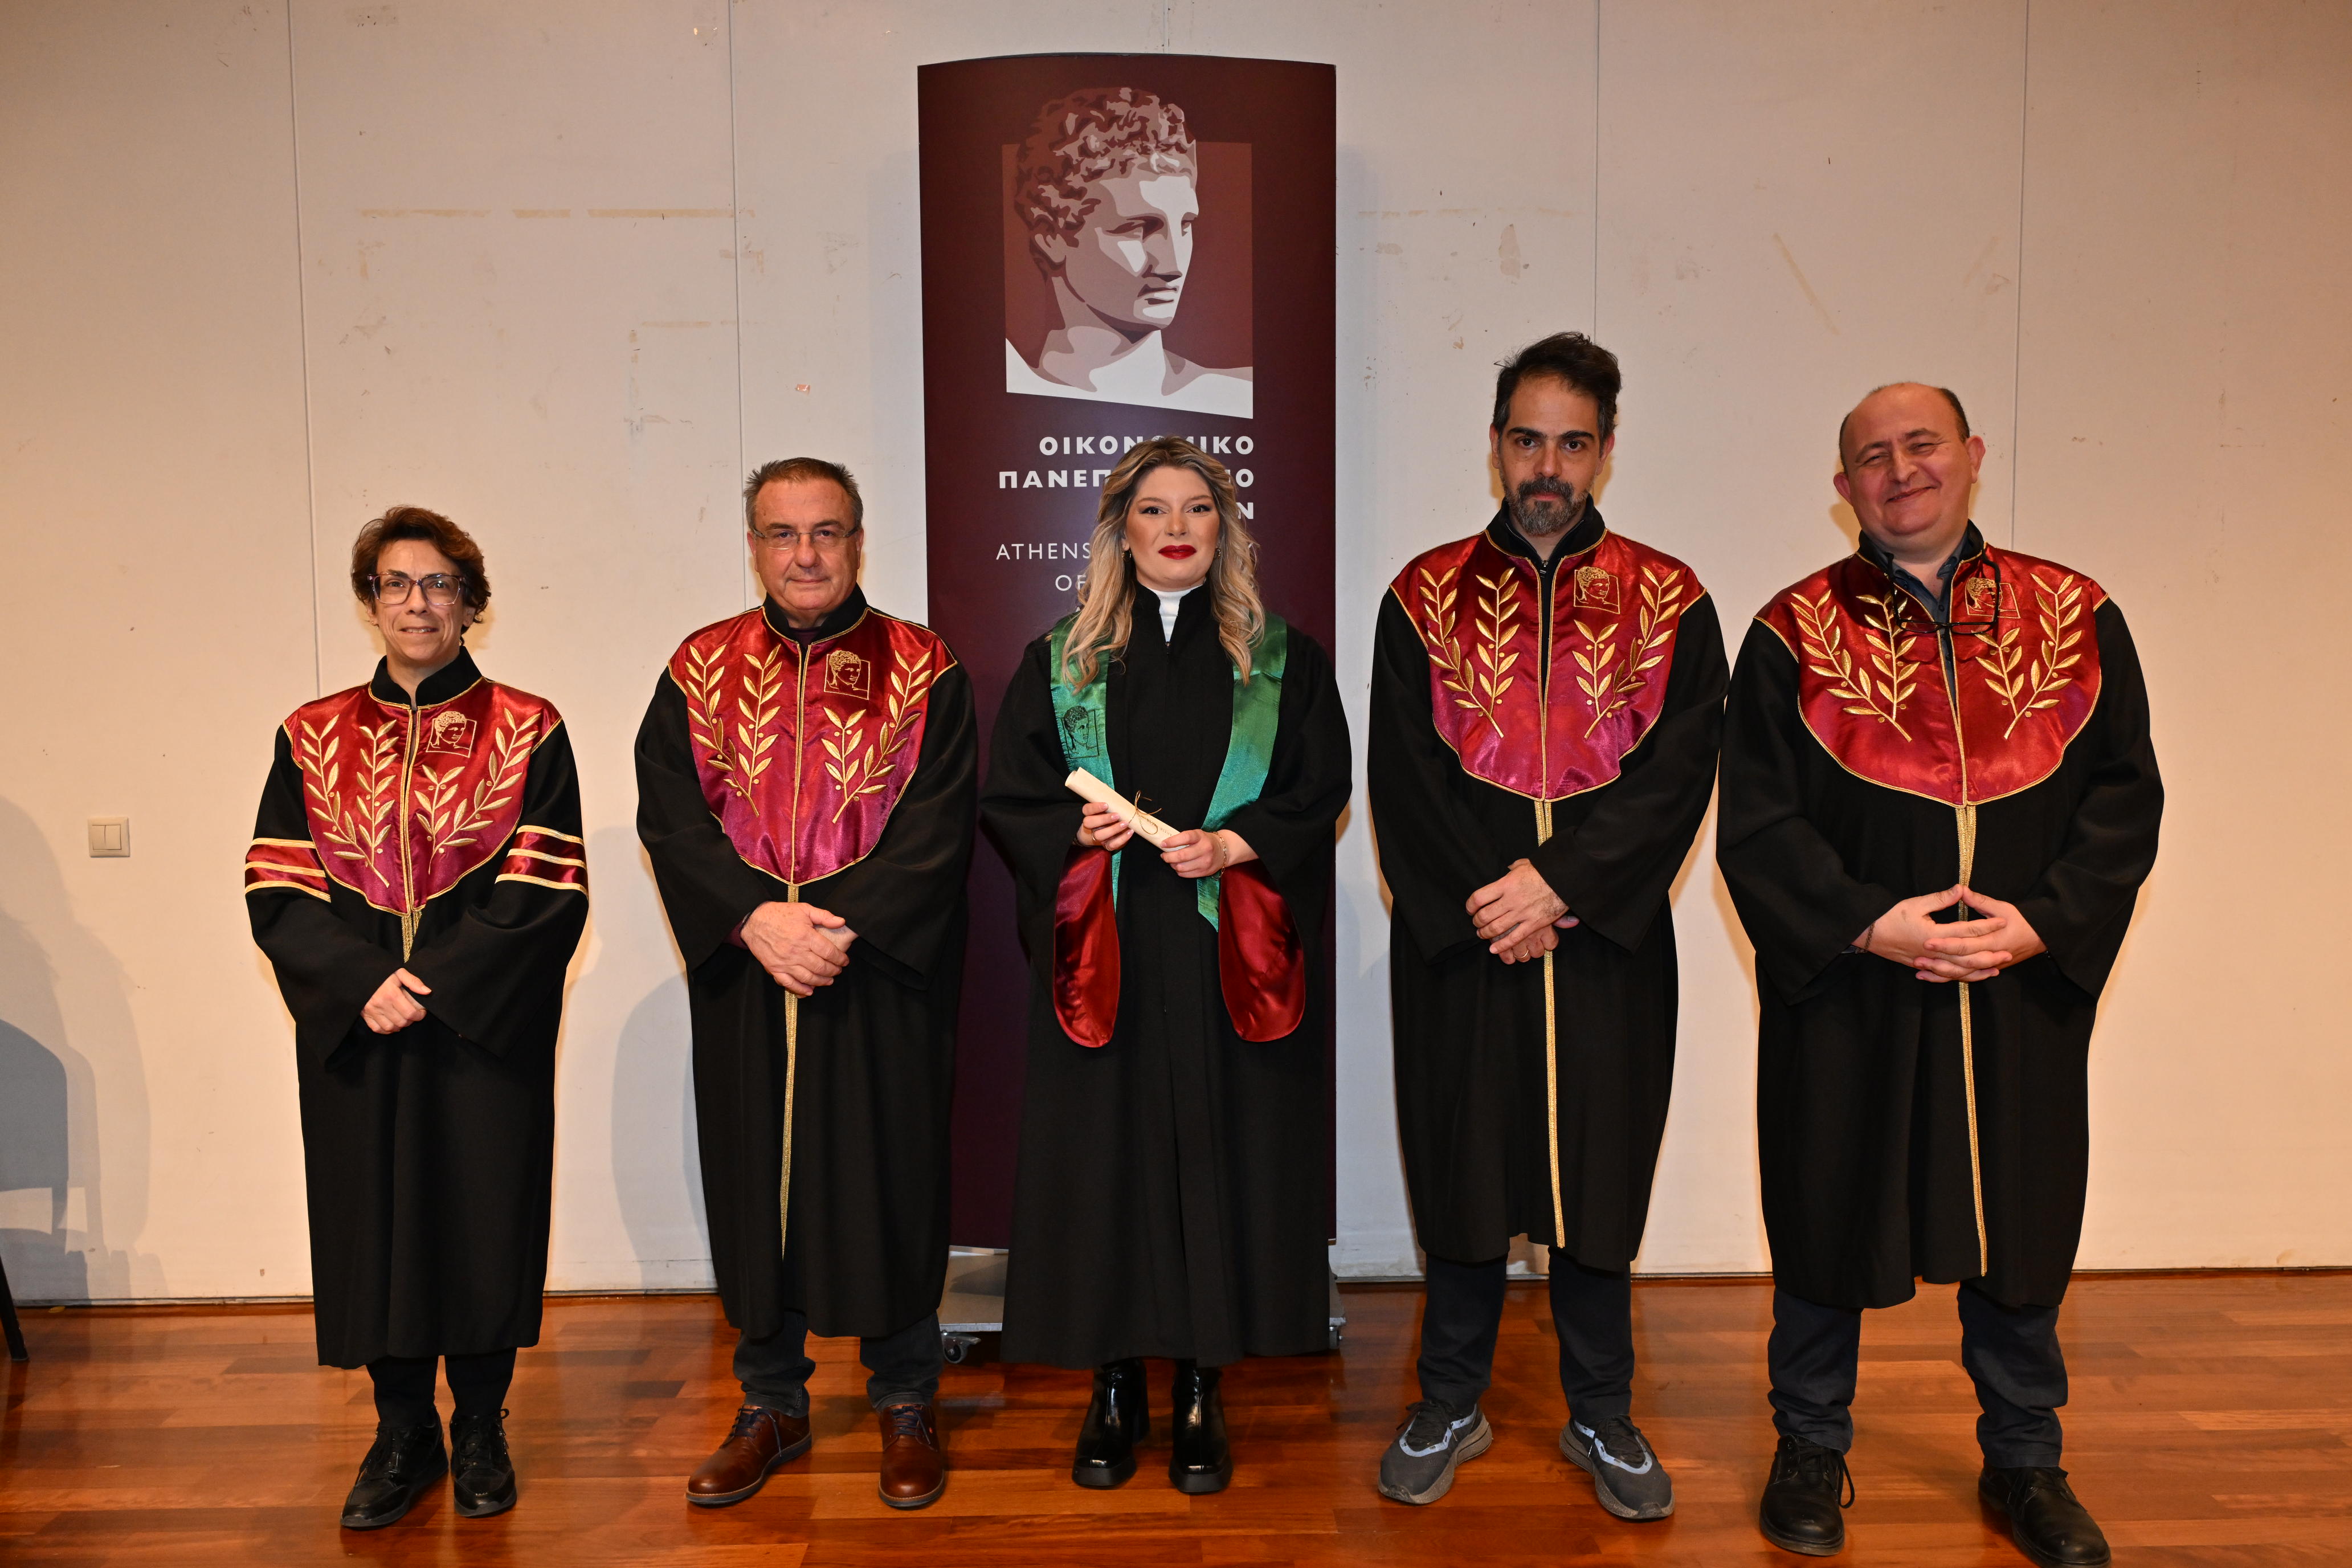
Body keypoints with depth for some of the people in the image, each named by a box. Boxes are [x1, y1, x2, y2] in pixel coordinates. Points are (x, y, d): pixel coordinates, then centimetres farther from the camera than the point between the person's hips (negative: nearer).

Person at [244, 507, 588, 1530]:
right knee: (376, 1218, 7)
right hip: (354, 1032, 2)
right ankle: (402, 1435, 24)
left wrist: (434, 982, -16)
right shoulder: (313, 738, 8)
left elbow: (549, 892, -7)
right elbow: (277, 892, 2)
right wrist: (365, 982, -14)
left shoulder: (527, 733, 0)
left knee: (483, 1215, 3)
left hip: (486, 1031, -2)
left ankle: (480, 1429, 22)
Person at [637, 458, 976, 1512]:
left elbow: (937, 826, -7)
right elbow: (669, 815, -2)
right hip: (742, 978, 2)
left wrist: (842, 922, -18)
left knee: (889, 1179, 5)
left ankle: (905, 1404, 24)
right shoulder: (702, 670, 6)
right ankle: (772, 1404, 28)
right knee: (754, 1180, 10)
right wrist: (756, 916, -16)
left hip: (882, 979, -2)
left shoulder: (922, 672, 0)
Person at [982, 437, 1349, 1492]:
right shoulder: (1063, 659, 8)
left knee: (1220, 1149, 2)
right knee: (1104, 1155, 3)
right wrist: (1077, 834, -13)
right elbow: (1007, 798, 6)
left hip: (1230, 960, 0)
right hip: (1103, 957, 1)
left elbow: (1320, 791, 2)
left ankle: (1201, 1386, 16)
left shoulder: (1282, 657, 7)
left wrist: (1233, 844, -13)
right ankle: (1115, 1385, 18)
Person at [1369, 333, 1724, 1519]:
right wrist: (1486, 901, -13)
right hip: (1456, 940, 0)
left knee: (1598, 1175, 10)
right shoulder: (1425, 597, 4)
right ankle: (1450, 1408, 27)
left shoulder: (1671, 603, 3)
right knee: (1464, 1168, 9)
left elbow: (1676, 776, -6)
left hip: (1608, 947, 0)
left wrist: (1556, 882, -16)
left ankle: (1602, 1416, 29)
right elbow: (1403, 776, -3)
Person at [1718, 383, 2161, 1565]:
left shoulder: (2074, 618, 4)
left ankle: (2023, 1461, 36)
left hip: (2025, 994, 2)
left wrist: (2043, 921, -11)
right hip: (1844, 992, -2)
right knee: (1829, 1217, 10)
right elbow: (1755, 820, -5)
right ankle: (1812, 1450, 30)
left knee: (2019, 1225, 14)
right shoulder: (1796, 633, -1)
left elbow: (2125, 796, 2)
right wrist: (1867, 922, -16)